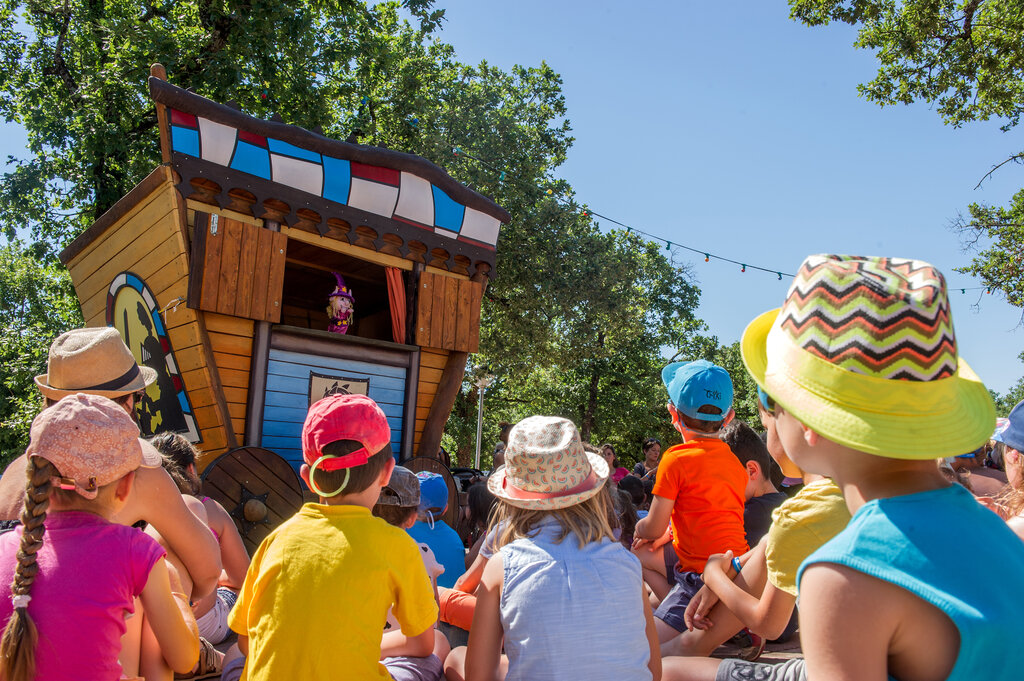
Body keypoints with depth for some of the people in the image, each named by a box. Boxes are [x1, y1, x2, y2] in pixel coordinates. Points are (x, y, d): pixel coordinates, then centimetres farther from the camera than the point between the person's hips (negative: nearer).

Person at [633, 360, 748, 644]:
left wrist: (639, 529, 15)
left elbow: (654, 527, -8)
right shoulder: (735, 462, 10)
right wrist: (665, 534, 23)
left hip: (702, 576, -8)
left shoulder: (677, 459, -14)